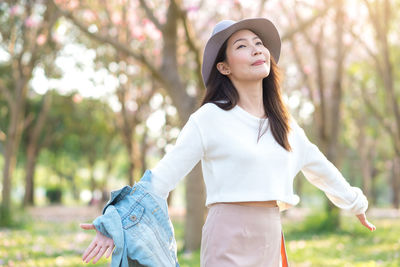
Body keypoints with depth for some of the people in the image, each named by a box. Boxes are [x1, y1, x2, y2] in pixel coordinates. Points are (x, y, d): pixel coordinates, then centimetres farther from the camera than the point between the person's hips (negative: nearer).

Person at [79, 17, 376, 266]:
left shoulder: (282, 120, 10)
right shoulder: (210, 118, -7)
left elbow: (318, 166, 25)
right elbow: (164, 175, -9)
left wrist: (355, 202, 37)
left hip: (271, 241, 6)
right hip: (229, 239, -6)